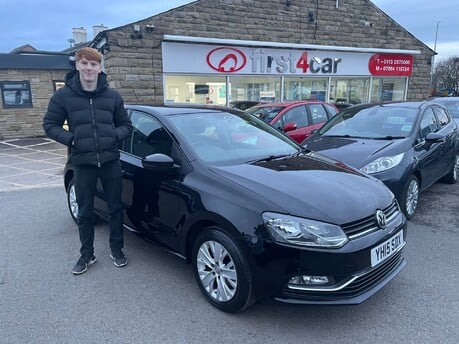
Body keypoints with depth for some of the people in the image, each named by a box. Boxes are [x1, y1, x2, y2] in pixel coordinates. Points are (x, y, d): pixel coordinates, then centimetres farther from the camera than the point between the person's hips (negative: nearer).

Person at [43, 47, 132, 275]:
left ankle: (116, 249, 28)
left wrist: (114, 136, -9)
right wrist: (71, 139, -10)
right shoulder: (63, 95, 0)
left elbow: (126, 125, 11)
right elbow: (49, 125, 5)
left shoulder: (112, 96, 5)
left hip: (111, 161, 1)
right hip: (83, 163, -1)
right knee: (85, 212, 10)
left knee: (115, 208, 10)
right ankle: (87, 255, 26)